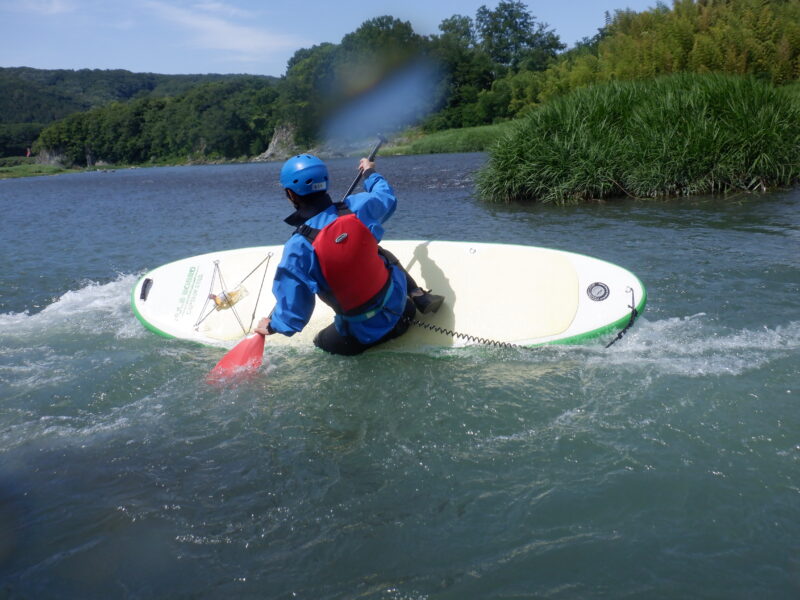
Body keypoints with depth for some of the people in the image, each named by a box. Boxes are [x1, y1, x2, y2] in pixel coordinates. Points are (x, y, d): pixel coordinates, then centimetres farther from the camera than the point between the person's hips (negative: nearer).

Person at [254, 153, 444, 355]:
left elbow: (293, 316, -16)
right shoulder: (357, 207, -13)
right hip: (399, 304, 5)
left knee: (321, 341, 25)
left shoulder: (297, 248, -23)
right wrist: (370, 173, 33)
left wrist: (272, 326, 5)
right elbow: (387, 197, 14)